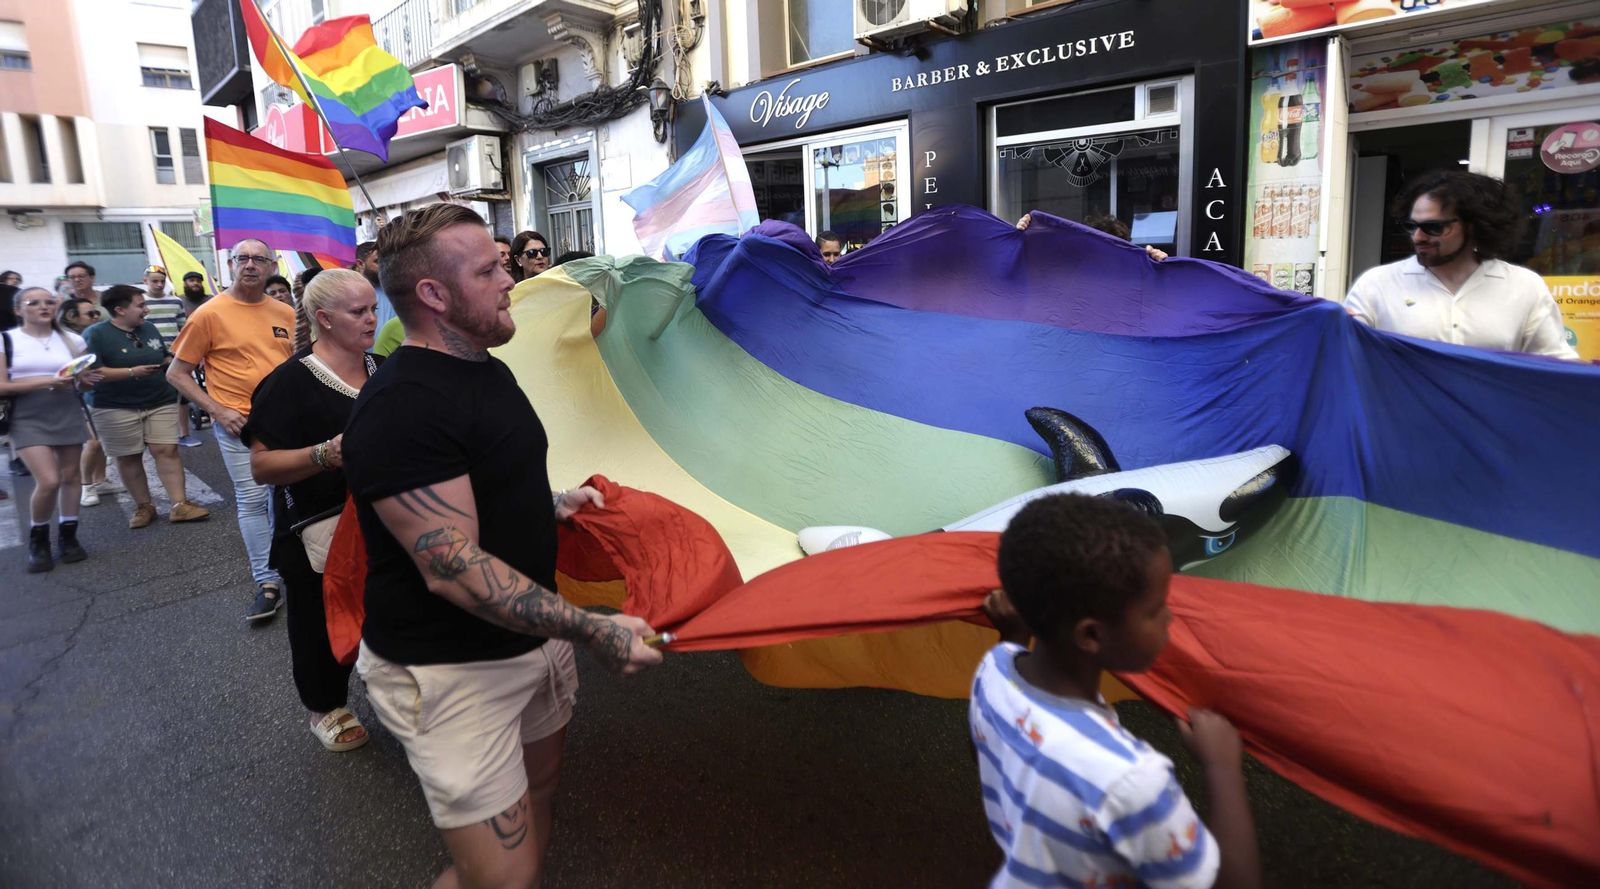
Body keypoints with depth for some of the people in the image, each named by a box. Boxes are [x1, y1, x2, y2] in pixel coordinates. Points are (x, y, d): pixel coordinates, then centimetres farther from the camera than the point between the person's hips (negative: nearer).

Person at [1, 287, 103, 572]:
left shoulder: (71, 340, 7)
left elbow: (84, 380, 17)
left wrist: (84, 379, -7)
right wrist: (47, 381, -18)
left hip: (69, 414, 3)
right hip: (28, 418, -3)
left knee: (70, 476, 5)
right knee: (48, 481, -13)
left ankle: (67, 536, 19)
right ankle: (38, 540, 9)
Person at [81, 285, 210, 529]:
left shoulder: (149, 329, 10)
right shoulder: (95, 334, -9)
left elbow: (165, 359, 20)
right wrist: (133, 372, -25)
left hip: (161, 402, 4)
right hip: (116, 407, -4)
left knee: (167, 450, -4)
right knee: (128, 457, 5)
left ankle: (180, 504, -6)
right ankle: (143, 506, 16)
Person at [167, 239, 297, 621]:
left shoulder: (285, 313, 4)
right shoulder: (211, 313, -6)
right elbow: (177, 373, -3)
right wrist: (217, 410, -12)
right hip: (238, 423, -4)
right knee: (252, 500, -2)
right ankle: (267, 583, 8)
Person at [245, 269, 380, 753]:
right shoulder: (292, 381, -15)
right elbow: (262, 465, -18)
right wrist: (325, 455, -33)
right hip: (318, 531, -5)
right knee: (323, 622, 10)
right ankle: (325, 708, 33)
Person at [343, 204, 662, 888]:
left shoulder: (489, 369, 8)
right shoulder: (400, 407, -24)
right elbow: (454, 570, -28)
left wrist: (554, 504, 10)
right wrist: (592, 630, -28)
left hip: (532, 631, 9)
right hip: (450, 672, -9)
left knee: (539, 783, 22)